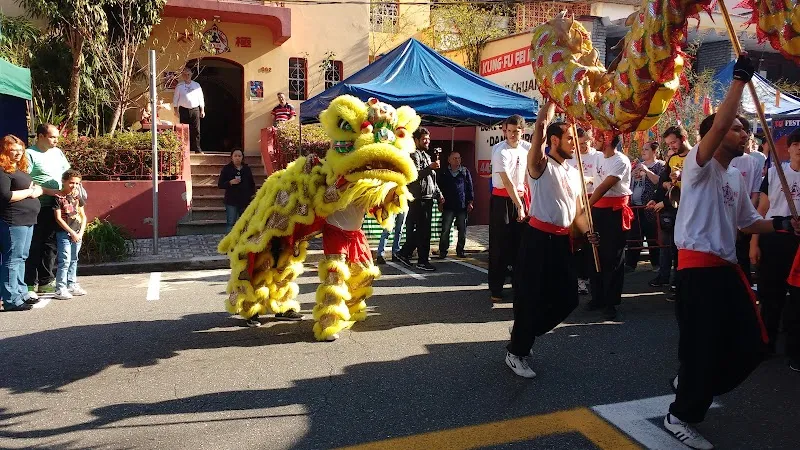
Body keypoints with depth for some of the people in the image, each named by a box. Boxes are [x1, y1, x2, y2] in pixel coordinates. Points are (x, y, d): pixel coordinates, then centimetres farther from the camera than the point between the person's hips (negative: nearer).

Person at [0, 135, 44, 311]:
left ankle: (21, 292, 27)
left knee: (21, 258, 17)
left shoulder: (20, 168, 17)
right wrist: (29, 192, -10)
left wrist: (36, 189, 6)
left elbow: (32, 186, 28)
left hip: (27, 220, 10)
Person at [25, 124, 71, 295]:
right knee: (34, 246, -1)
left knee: (50, 244, 11)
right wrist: (47, 191, -19)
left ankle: (46, 281, 19)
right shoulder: (30, 154, -6)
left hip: (56, 206, 6)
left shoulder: (57, 152, 14)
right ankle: (30, 283, 6)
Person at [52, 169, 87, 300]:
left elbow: (83, 216, 12)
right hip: (64, 233, -6)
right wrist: (72, 233, -13)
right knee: (65, 261, -9)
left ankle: (72, 285, 21)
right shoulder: (58, 198, -8)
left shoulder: (77, 197, 10)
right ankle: (60, 289, -5)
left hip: (77, 234, 6)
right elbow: (58, 218, -12)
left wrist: (81, 232, -1)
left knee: (73, 260, 13)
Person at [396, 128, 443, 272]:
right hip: (419, 198, -9)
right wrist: (430, 167, -26)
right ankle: (422, 260, -1)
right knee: (423, 230, -7)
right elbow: (414, 174, -18)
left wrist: (439, 195, 19)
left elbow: (432, 179, 26)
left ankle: (404, 253, 21)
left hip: (428, 198, 9)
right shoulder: (414, 155, -5)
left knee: (417, 229, 11)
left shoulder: (427, 156, 23)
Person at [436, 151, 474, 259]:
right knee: (445, 229, -6)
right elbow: (438, 187, 9)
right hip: (448, 206, -1)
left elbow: (470, 187, 7)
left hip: (463, 205, 1)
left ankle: (460, 250, 19)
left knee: (462, 230, 7)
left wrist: (470, 202, 2)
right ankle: (443, 251, 2)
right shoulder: (442, 172, 6)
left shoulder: (465, 172, 7)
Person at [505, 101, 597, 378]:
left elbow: (577, 211, 18)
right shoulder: (540, 165, -6)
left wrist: (587, 232, 0)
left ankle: (525, 332, 30)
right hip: (538, 237, -7)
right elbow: (541, 126, -21)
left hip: (562, 240, 8)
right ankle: (516, 353, 14)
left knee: (567, 297, 11)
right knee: (531, 296, -2)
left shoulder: (574, 173, 16)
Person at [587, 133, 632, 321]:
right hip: (598, 209, 8)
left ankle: (610, 303, 6)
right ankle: (598, 297, 23)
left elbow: (604, 187, -21)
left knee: (612, 257, -1)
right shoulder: (601, 158, 11)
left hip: (615, 211, -8)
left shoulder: (621, 161, -14)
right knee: (596, 253, 11)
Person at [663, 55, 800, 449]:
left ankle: (691, 385, 31)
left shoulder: (737, 179, 19)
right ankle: (681, 416, 16)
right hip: (698, 265, -9)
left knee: (751, 343, 12)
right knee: (703, 343, -3)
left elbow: (749, 222, 24)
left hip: (727, 266, 9)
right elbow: (719, 124, -24)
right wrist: (740, 79, -19)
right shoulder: (699, 165, -7)